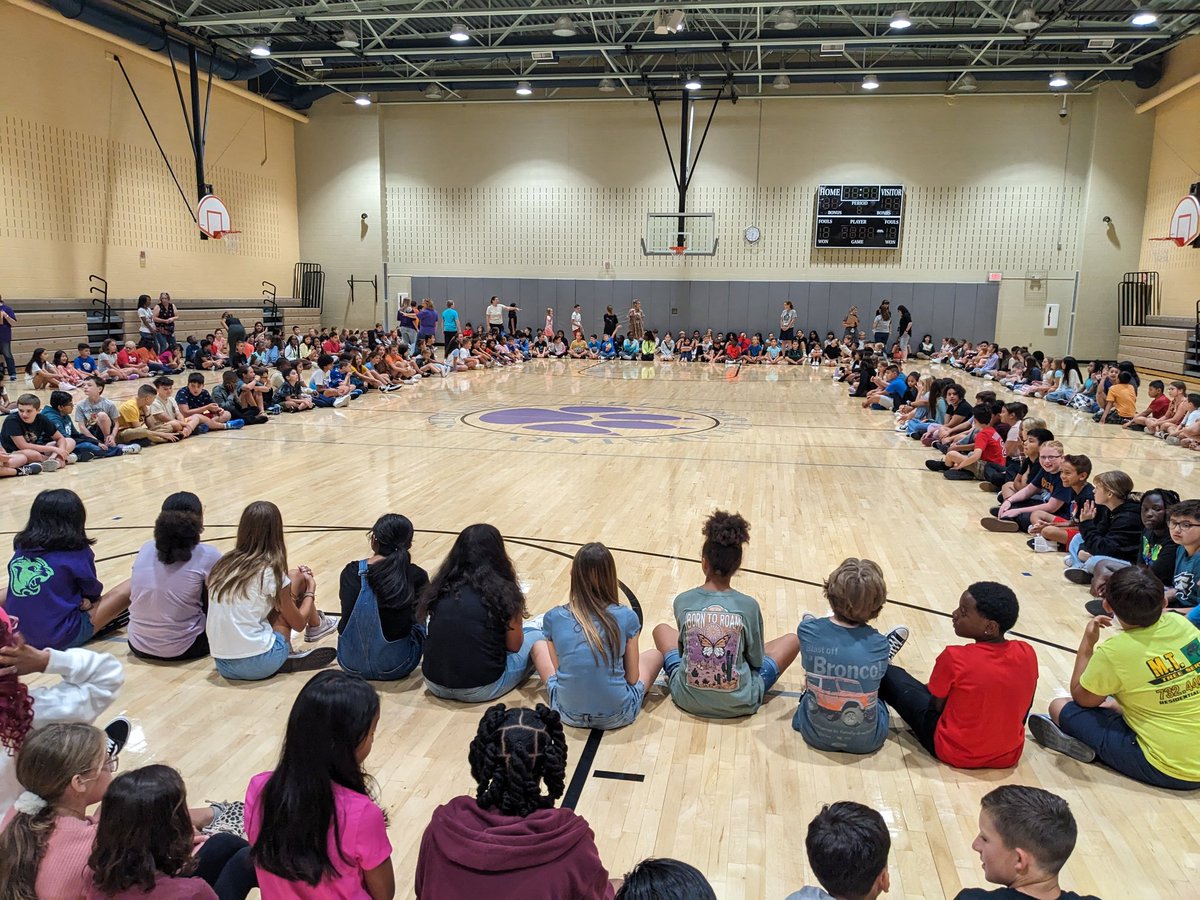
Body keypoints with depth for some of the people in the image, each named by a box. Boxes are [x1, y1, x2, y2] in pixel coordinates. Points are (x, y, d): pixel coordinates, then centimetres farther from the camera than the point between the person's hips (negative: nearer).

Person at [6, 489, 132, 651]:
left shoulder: (21, 547, 4)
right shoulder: (76, 550, -8)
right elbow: (93, 593, 5)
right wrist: (84, 602, 26)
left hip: (19, 634, 5)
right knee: (131, 586, -2)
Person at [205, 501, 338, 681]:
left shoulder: (223, 564, 5)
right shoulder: (271, 572, -10)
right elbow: (298, 624, 1)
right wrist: (310, 590, 19)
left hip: (223, 665, 6)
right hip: (259, 665, -6)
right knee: (297, 576, 9)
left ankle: (284, 656, 21)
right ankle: (316, 625, 34)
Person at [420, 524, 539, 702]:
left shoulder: (440, 587, 2)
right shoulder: (504, 591, -9)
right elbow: (514, 646, 2)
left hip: (435, 683, 3)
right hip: (482, 689, -3)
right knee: (534, 634, 17)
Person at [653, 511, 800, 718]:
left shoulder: (682, 602, -10)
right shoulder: (748, 605, -14)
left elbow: (683, 649, 6)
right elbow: (756, 661, -1)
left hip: (688, 698, 2)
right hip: (739, 703, -1)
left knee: (661, 630, 28)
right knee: (792, 640, 19)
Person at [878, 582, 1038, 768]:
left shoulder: (954, 658, -25)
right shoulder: (1028, 654, -12)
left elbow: (937, 706, -10)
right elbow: (1023, 707, 5)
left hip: (956, 754, -4)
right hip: (1009, 756, 4)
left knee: (889, 674, 9)